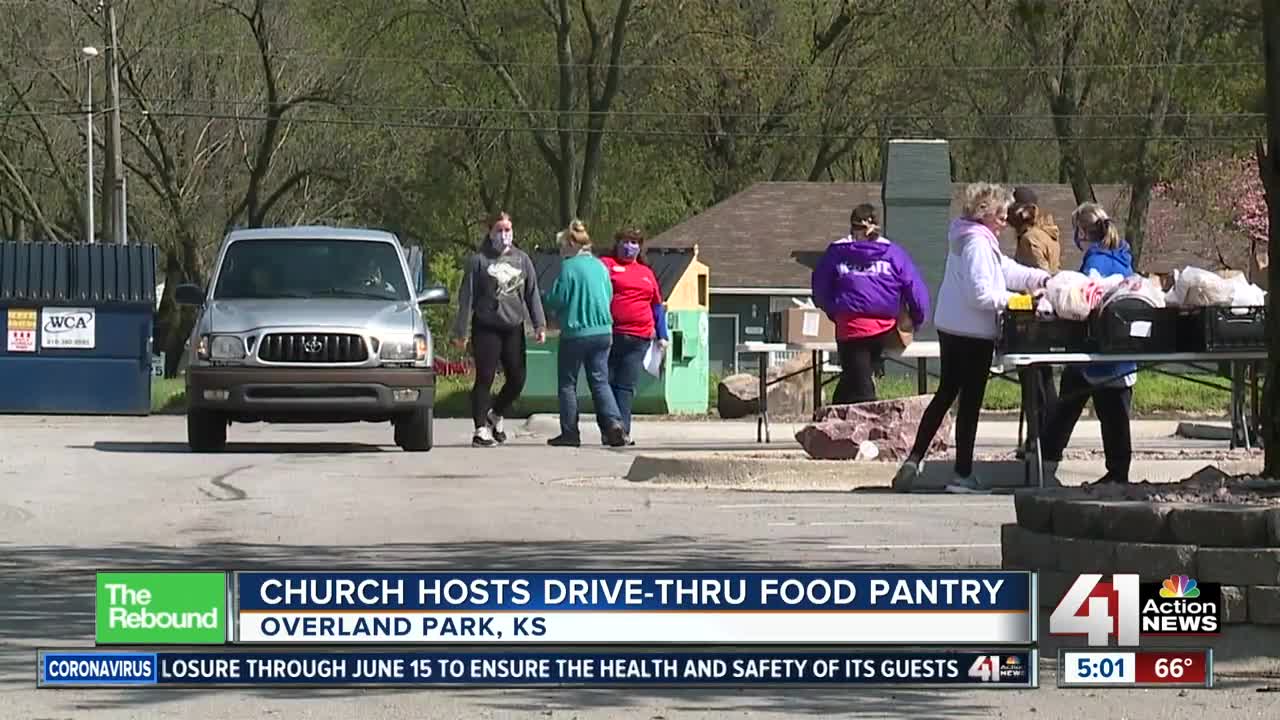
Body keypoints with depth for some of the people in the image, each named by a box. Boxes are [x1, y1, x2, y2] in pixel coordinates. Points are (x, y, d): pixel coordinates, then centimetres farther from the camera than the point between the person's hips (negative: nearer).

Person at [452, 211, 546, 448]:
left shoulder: (522, 260, 10)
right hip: (486, 328, -4)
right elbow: (467, 297, -1)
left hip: (514, 328, 4)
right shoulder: (479, 261, -1)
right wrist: (461, 331, -5)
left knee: (517, 379, 4)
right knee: (485, 379, -4)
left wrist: (539, 324, 6)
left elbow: (532, 294, 14)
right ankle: (481, 429, 2)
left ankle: (496, 414, 29)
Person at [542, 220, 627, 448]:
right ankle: (613, 423, -11)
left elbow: (557, 300, -11)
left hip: (575, 333, -5)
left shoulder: (568, 266, -11)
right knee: (600, 381, 8)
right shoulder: (601, 266, 7)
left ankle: (570, 433, 7)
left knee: (567, 383, 7)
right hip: (603, 332, 5)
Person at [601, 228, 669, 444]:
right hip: (611, 335, -3)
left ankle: (623, 430, -8)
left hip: (638, 339, 3)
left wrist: (662, 335, 17)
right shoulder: (606, 264, 9)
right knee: (607, 383, -3)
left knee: (626, 386, -3)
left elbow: (657, 305, 24)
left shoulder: (646, 273, 21)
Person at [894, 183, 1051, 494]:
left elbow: (1007, 269, 18)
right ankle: (963, 475, 5)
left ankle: (915, 459, 15)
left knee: (945, 394, 17)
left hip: (951, 328, 10)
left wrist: (1042, 279, 11)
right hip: (973, 333, -10)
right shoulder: (977, 244, -19)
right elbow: (981, 293, -25)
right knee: (970, 401, -1)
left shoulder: (974, 239, 13)